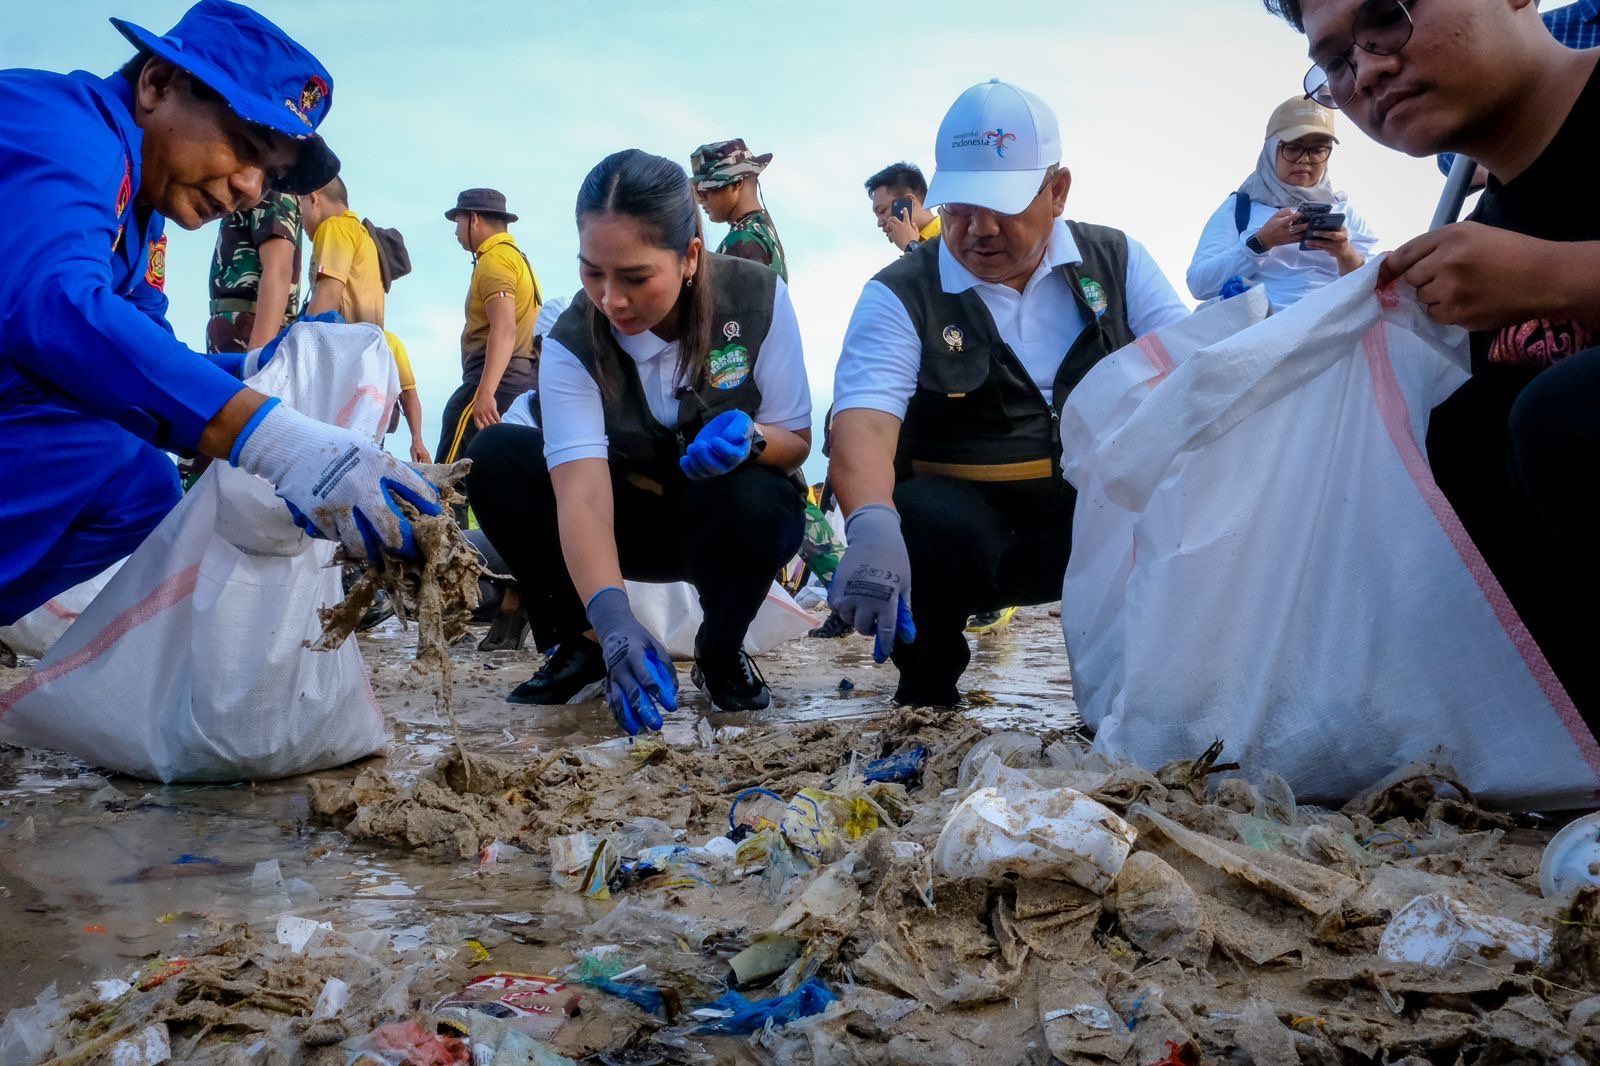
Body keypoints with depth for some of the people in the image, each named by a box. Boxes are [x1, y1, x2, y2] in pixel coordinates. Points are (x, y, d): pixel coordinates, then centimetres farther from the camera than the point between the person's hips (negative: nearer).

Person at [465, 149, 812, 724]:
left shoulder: (758, 297, -22)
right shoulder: (572, 343, -23)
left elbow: (796, 441, -11)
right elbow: (580, 492, -36)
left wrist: (750, 437, -36)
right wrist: (612, 618, -53)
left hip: (729, 517, -1)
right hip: (629, 521, 1)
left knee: (749, 502, -37)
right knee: (495, 456, -22)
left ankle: (721, 653, -4)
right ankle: (578, 645, -4)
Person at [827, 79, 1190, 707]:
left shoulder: (1116, 261, 7)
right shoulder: (901, 296, -4)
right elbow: (864, 419, -21)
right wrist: (871, 525, -43)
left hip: (1104, 521, 3)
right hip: (966, 527, -2)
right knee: (925, 519, -34)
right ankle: (927, 690, -4)